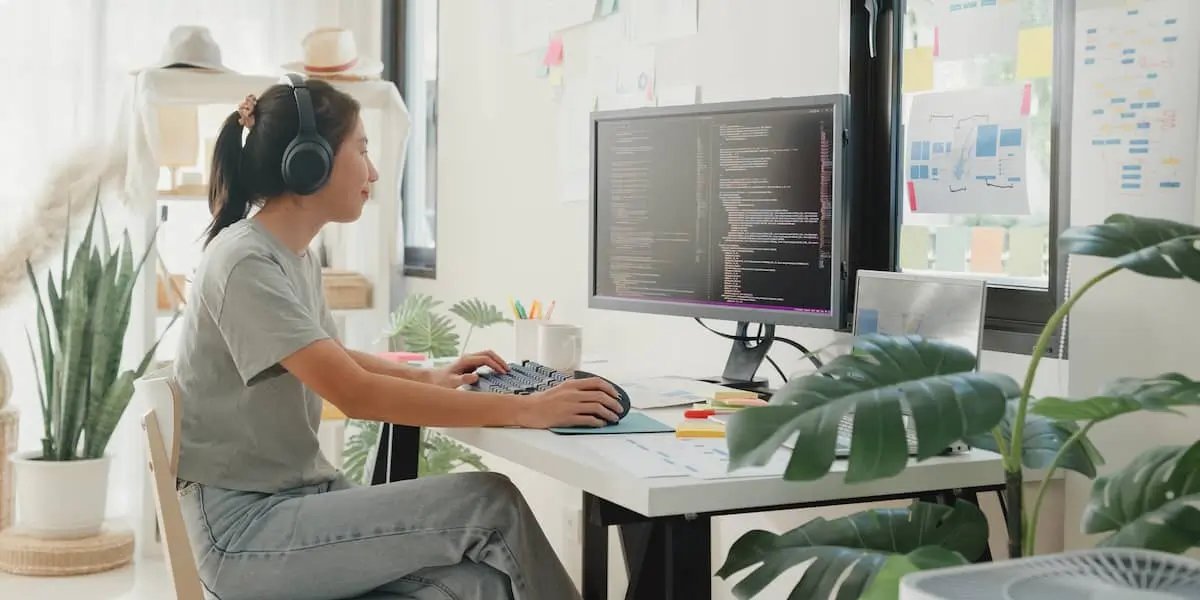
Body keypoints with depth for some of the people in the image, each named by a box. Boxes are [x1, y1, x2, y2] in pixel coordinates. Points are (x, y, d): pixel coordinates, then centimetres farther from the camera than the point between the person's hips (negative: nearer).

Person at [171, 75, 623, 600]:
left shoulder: (297, 258, 10)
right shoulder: (244, 264, -18)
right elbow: (357, 395, -28)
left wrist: (428, 378, 12)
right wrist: (525, 410, -28)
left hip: (300, 496, 8)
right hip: (244, 527, -8)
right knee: (490, 505, -18)